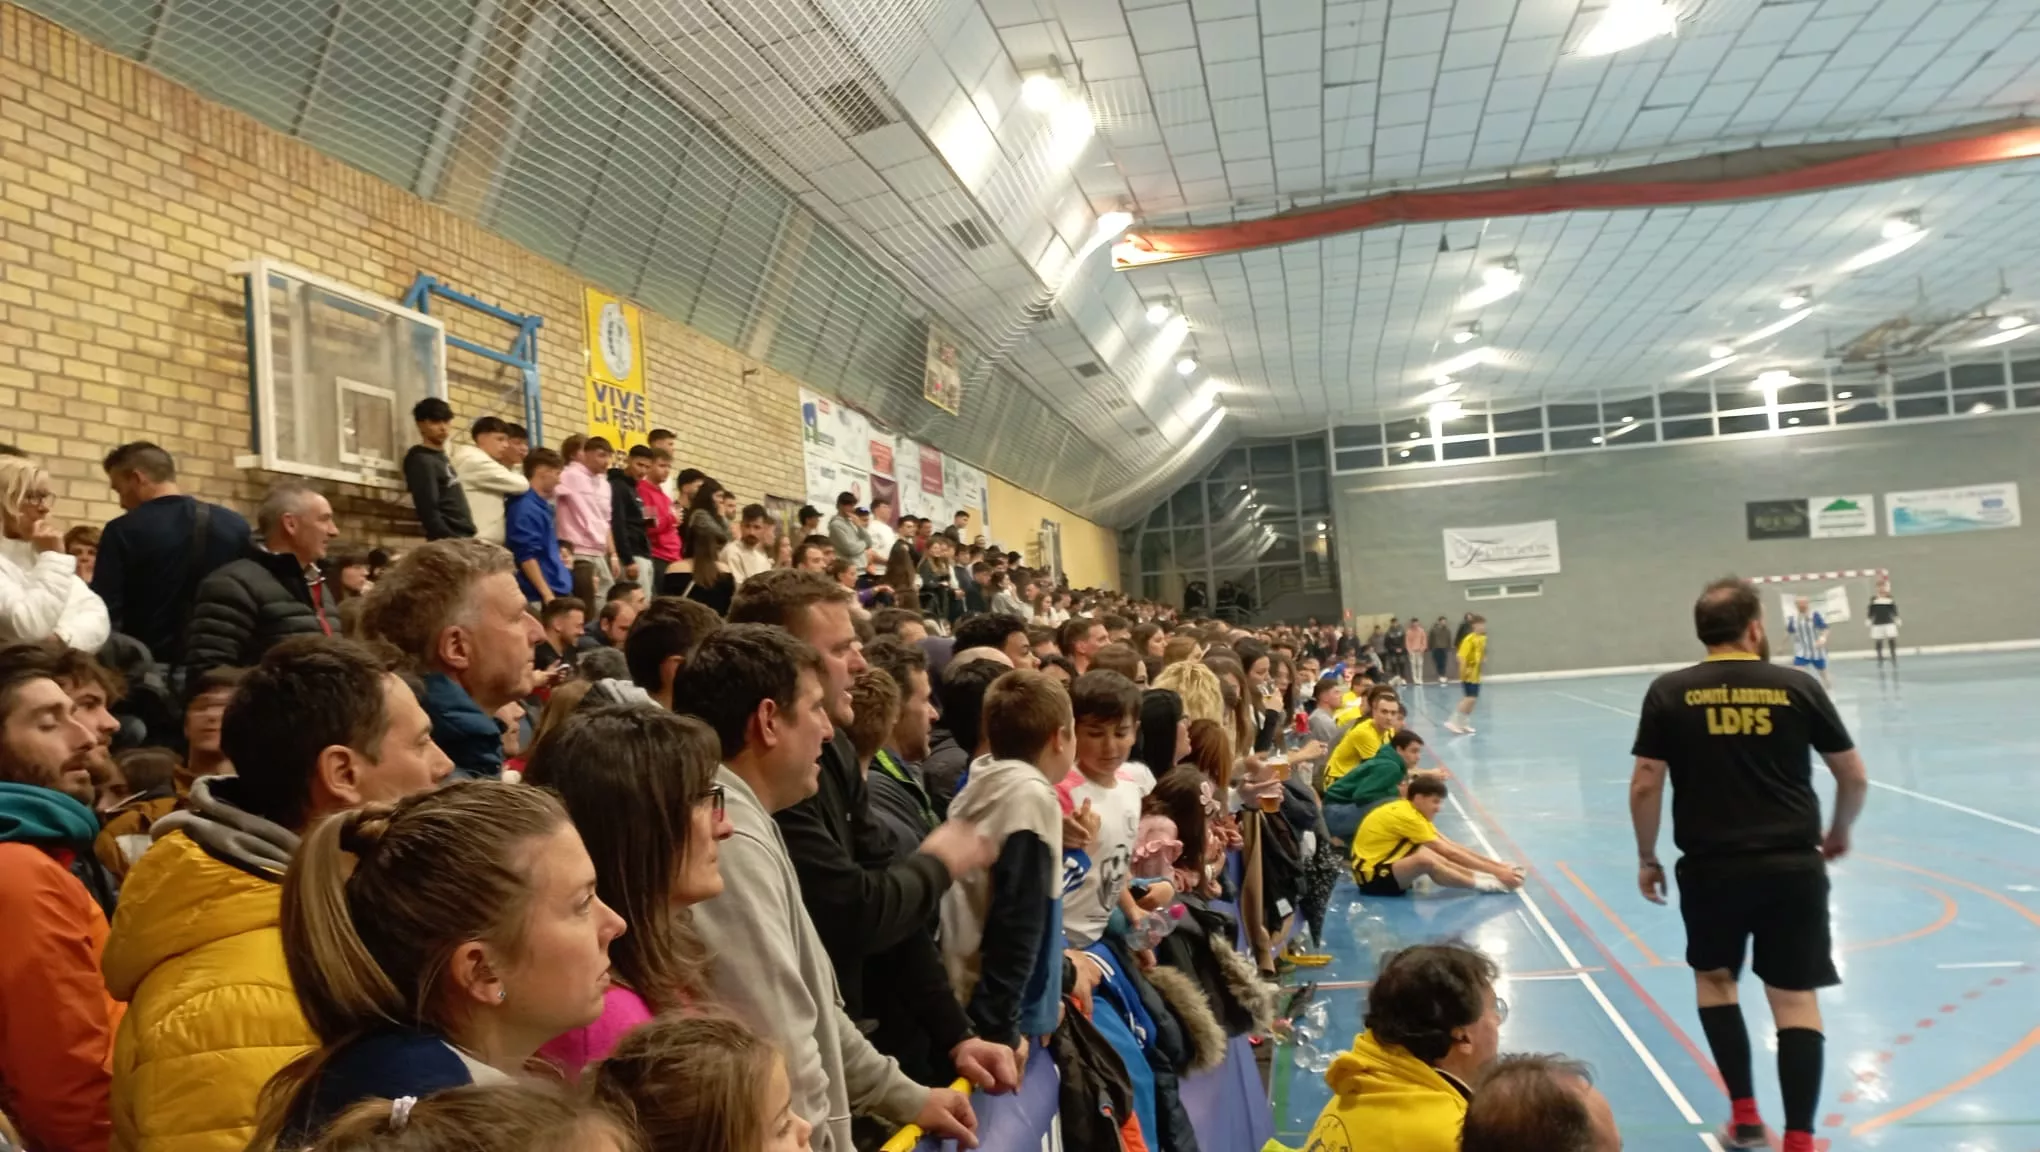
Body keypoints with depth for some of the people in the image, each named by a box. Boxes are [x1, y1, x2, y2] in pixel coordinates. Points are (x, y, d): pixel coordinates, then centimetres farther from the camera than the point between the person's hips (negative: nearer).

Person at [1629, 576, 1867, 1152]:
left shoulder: (1669, 692, -3)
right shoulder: (1798, 687, 0)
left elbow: (1645, 786, -5)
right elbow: (1854, 777, 7)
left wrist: (1647, 857, 8)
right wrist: (1838, 832, 25)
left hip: (1710, 866, 0)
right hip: (1792, 864, 0)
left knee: (1714, 977, 21)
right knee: (1796, 998, 7)